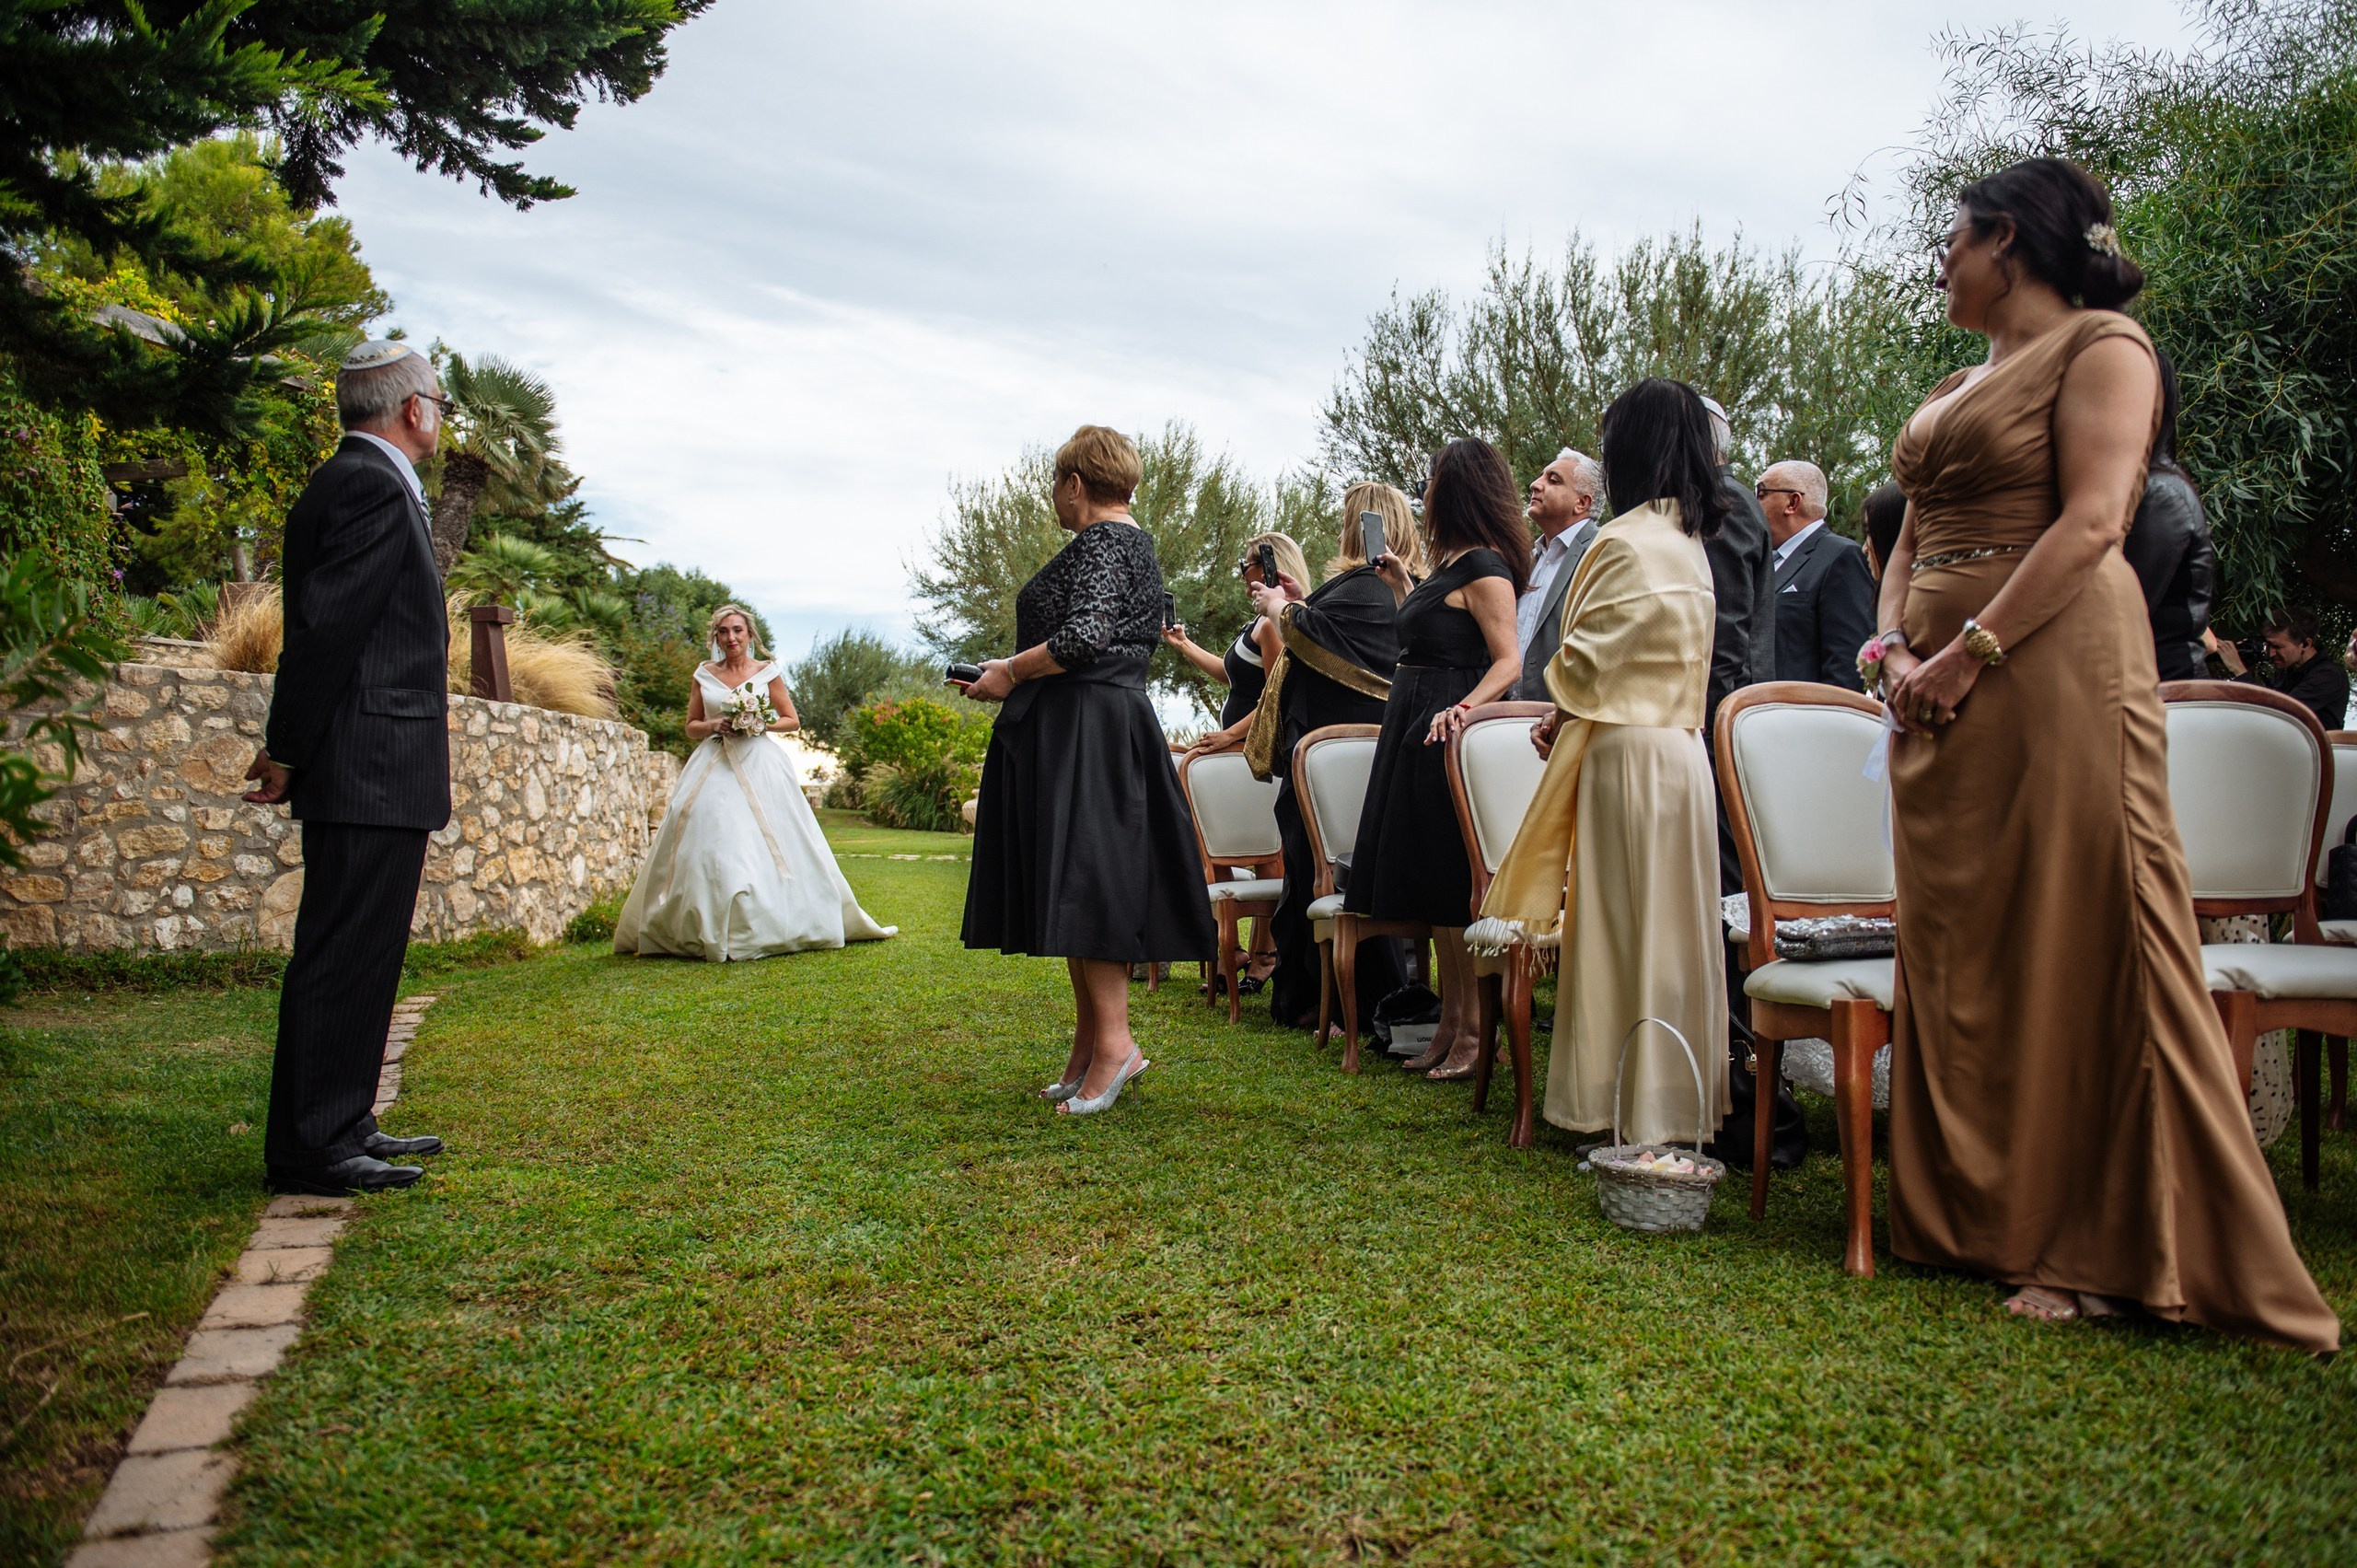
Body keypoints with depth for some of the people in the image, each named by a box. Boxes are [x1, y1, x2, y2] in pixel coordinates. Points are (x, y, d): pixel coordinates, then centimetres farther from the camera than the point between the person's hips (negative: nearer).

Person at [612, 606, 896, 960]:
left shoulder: (766, 672, 6)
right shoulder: (704, 674, 11)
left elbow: (792, 721, 8)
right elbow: (691, 727, 15)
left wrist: (760, 725, -10)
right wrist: (714, 725, -6)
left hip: (759, 765, -2)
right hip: (715, 768, 2)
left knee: (766, 844, -9)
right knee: (710, 845, -7)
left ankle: (770, 928, -3)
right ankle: (709, 932, -4)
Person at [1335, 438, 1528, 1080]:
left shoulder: (1484, 567, -12)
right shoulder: (1450, 564, 16)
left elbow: (1508, 661, -19)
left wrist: (1463, 706, -33)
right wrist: (1403, 588, 27)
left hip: (1443, 731, -10)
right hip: (1415, 725, 10)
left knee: (1451, 886, -6)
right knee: (1430, 885, 12)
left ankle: (1474, 1031, 3)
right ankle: (1450, 1025, 20)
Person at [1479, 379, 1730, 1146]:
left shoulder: (1629, 542, -14)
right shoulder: (1689, 542, 15)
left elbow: (1586, 661, -14)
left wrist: (1558, 713, 6)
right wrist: (1570, 715, 8)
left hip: (1628, 754, -9)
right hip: (1678, 746, 9)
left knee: (1625, 930, -1)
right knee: (1669, 929, 13)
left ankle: (1635, 1104, 7)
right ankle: (1678, 1096, 21)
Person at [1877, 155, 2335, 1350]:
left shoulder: (2101, 346, -1)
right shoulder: (1958, 386, 22)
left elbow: (2091, 521, -14)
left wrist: (1969, 653, -18)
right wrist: (1895, 645, 0)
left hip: (2052, 666, -8)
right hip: (1941, 698, 8)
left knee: (2077, 945, -5)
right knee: (1956, 955, 8)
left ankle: (2100, 1248, 4)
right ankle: (1977, 1217, 18)